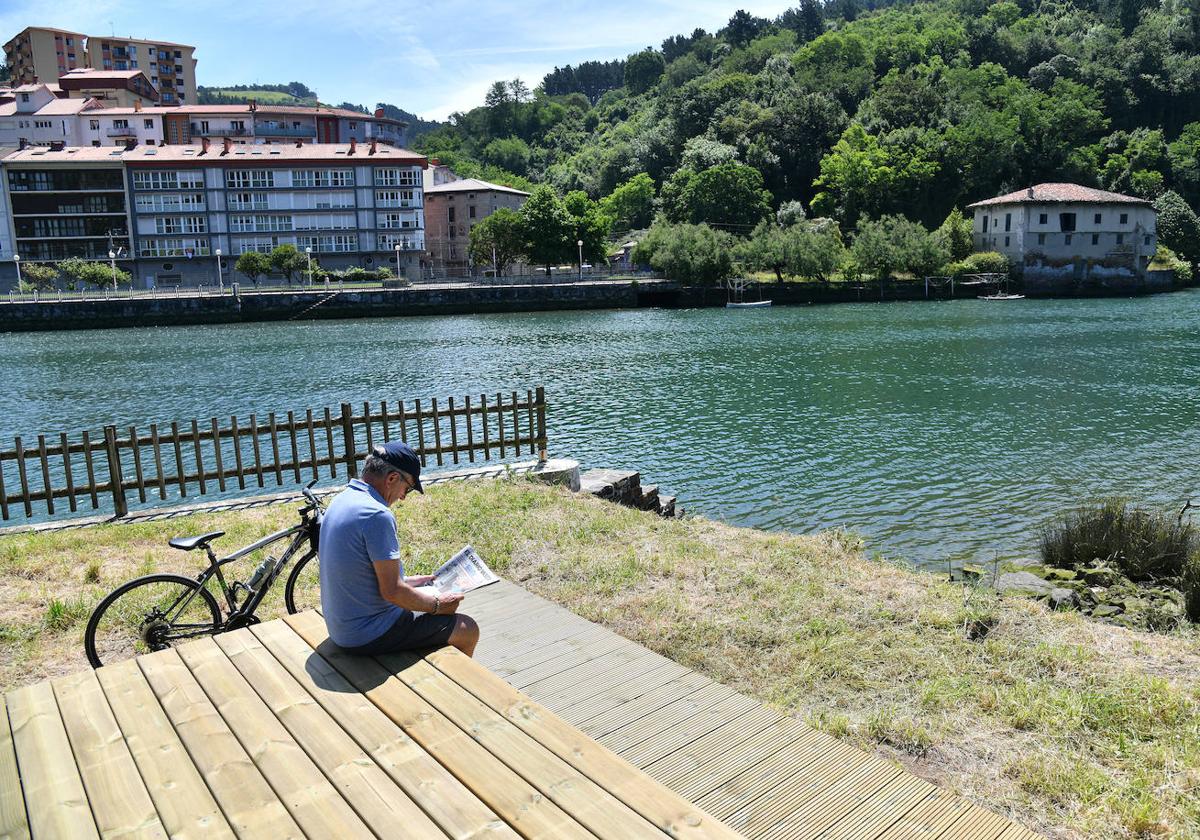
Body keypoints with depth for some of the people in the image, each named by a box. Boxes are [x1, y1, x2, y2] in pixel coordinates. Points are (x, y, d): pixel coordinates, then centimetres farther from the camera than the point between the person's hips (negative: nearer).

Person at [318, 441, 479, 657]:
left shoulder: (341, 500, 5)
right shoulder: (377, 515, -25)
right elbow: (392, 591, -25)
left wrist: (411, 581, 17)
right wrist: (437, 604, -9)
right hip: (370, 636, -10)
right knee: (468, 630, 0)